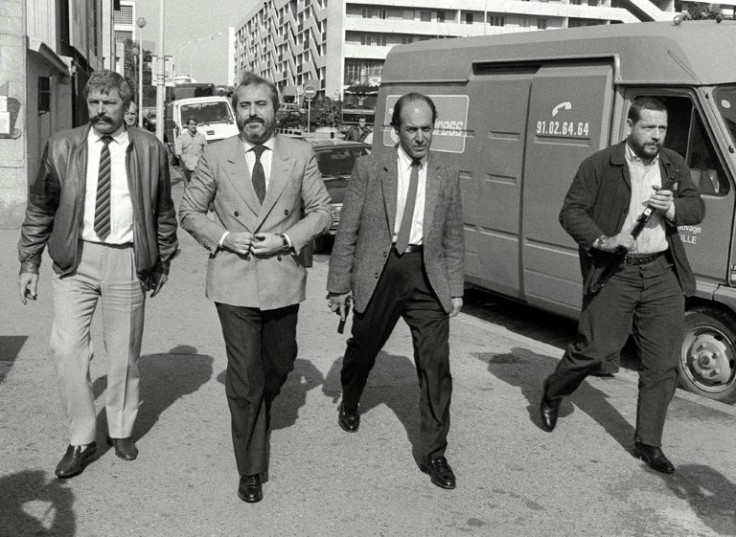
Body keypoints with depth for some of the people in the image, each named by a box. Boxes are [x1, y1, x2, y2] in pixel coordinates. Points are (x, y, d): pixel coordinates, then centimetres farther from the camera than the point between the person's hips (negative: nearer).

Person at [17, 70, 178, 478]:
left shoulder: (150, 150, 2)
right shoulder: (62, 147, 2)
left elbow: (163, 211, 9)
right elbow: (40, 208, 7)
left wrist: (163, 261, 11)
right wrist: (29, 263, 4)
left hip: (127, 259, 0)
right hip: (74, 259, 1)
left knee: (124, 352, 8)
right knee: (68, 348, -5)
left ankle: (120, 430, 28)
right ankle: (81, 439, 11)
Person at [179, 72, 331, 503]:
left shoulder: (301, 154, 2)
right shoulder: (216, 157, 1)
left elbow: (321, 211, 5)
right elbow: (190, 212, 8)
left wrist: (287, 239, -11)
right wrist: (224, 237, -10)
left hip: (283, 279, 2)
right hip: (234, 282, -2)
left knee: (280, 362, 17)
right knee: (244, 378, -2)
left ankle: (257, 410, 52)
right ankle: (251, 471, 11)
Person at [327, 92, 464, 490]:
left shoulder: (447, 176, 5)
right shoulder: (369, 169, -2)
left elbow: (453, 238, 10)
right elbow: (347, 231, -1)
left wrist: (455, 290, 6)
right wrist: (339, 285, -2)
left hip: (427, 276, 1)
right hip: (378, 273, -1)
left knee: (436, 364, -4)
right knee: (362, 348, 17)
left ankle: (432, 452, 9)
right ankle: (350, 404, 49)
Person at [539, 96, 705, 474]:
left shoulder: (674, 165, 12)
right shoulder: (600, 166, -4)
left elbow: (697, 209, 13)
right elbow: (571, 212, -5)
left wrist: (673, 208, -9)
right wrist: (602, 240, -20)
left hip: (663, 275, 5)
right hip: (613, 273, -4)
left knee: (662, 364, 5)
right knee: (595, 348, -1)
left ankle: (648, 443, 19)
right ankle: (552, 394, 30)